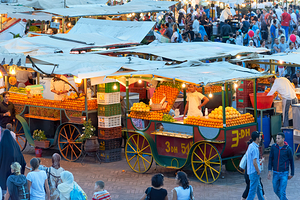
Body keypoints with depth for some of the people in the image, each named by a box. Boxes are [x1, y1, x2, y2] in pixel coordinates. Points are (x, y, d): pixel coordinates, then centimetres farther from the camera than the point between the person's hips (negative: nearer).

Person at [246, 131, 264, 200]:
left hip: (251, 171, 10)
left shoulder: (251, 146, 9)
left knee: (259, 188, 20)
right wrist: (258, 171, -14)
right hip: (254, 172, -10)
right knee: (253, 190, -3)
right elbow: (254, 162, -25)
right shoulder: (254, 148, -22)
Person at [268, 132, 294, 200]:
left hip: (284, 174, -4)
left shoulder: (288, 149, -11)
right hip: (275, 173, 4)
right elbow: (271, 159, 4)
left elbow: (291, 161, -1)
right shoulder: (273, 147, -3)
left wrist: (292, 174, 4)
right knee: (276, 190, 15)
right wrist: (270, 171, -3)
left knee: (282, 192, -9)